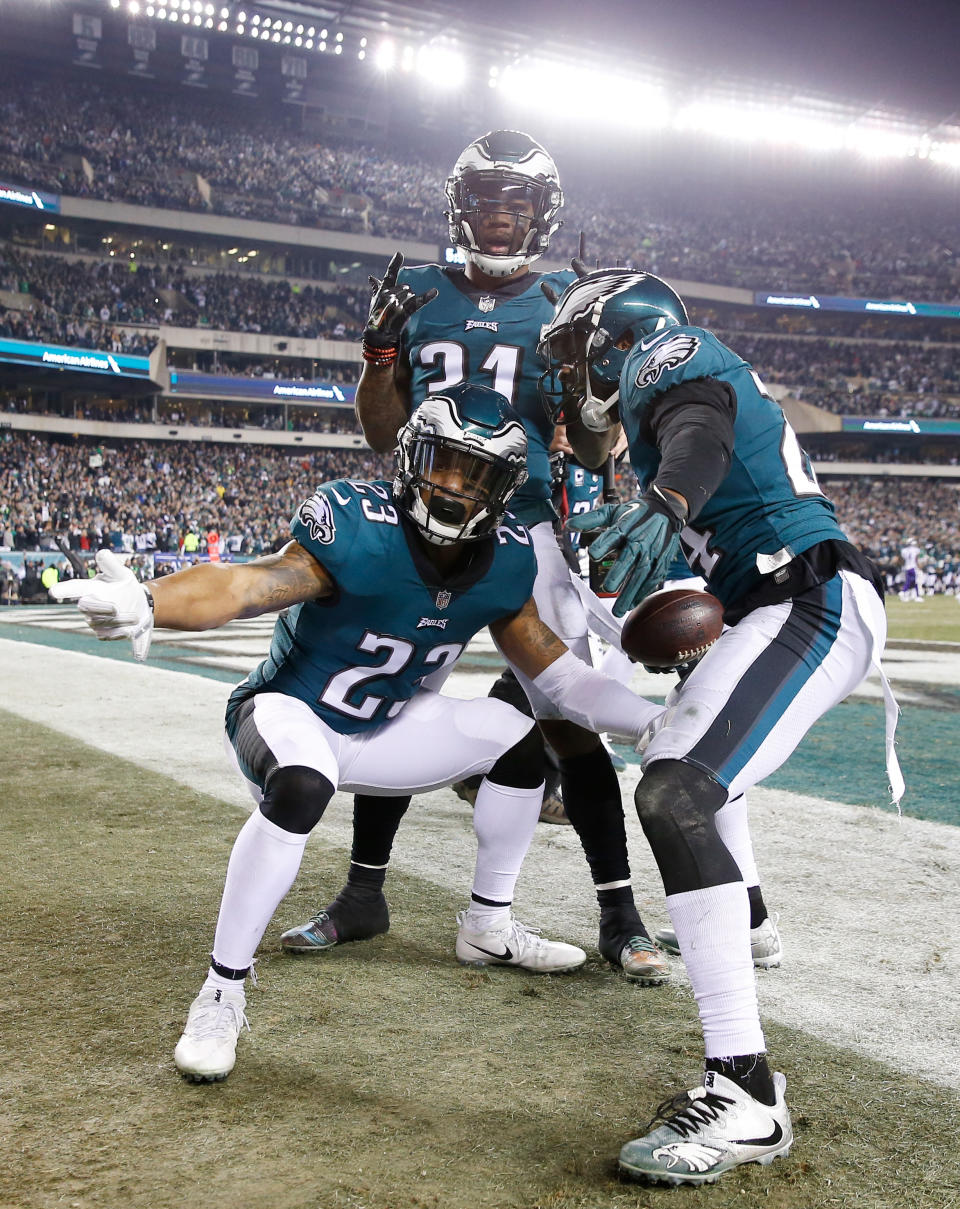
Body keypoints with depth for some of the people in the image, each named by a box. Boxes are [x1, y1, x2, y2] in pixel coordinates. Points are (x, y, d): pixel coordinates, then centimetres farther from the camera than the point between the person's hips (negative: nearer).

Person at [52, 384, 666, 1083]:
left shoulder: (505, 561, -10)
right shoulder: (359, 528, -29)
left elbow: (553, 670, 1)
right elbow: (248, 584, -44)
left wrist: (651, 720, -7)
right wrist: (148, 604, -64)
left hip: (380, 728, 6)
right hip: (287, 710, -6)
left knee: (517, 736, 1)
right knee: (302, 786, -37)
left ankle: (488, 928, 19)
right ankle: (223, 993, -19)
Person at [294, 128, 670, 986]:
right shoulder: (422, 295, 9)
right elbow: (383, 435, 9)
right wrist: (381, 346, -4)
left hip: (527, 531, -2)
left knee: (567, 720, -8)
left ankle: (620, 915, 4)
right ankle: (364, 893, 21)